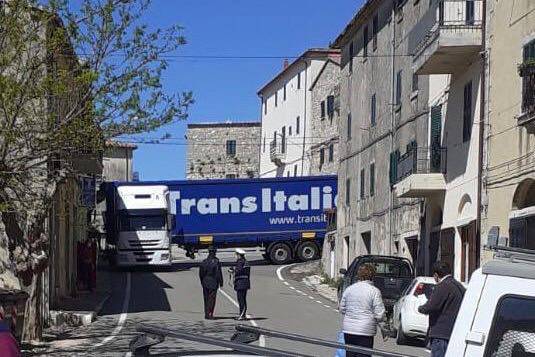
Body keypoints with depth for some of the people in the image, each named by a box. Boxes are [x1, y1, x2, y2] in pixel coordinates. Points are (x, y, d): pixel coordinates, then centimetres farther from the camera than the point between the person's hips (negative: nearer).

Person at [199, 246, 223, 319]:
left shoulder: (204, 262, 4)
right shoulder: (216, 262, -10)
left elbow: (200, 273, 7)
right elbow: (219, 273, -11)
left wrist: (202, 281, 18)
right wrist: (221, 282, -4)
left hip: (205, 282, 5)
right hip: (213, 282, -5)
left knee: (206, 299, 13)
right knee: (212, 298, -2)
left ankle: (206, 314, 17)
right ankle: (209, 314, -8)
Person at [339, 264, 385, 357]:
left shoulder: (349, 289, 5)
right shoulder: (374, 291, -9)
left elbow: (342, 309, 13)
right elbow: (379, 315, -10)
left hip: (348, 329, 5)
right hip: (365, 331, -5)